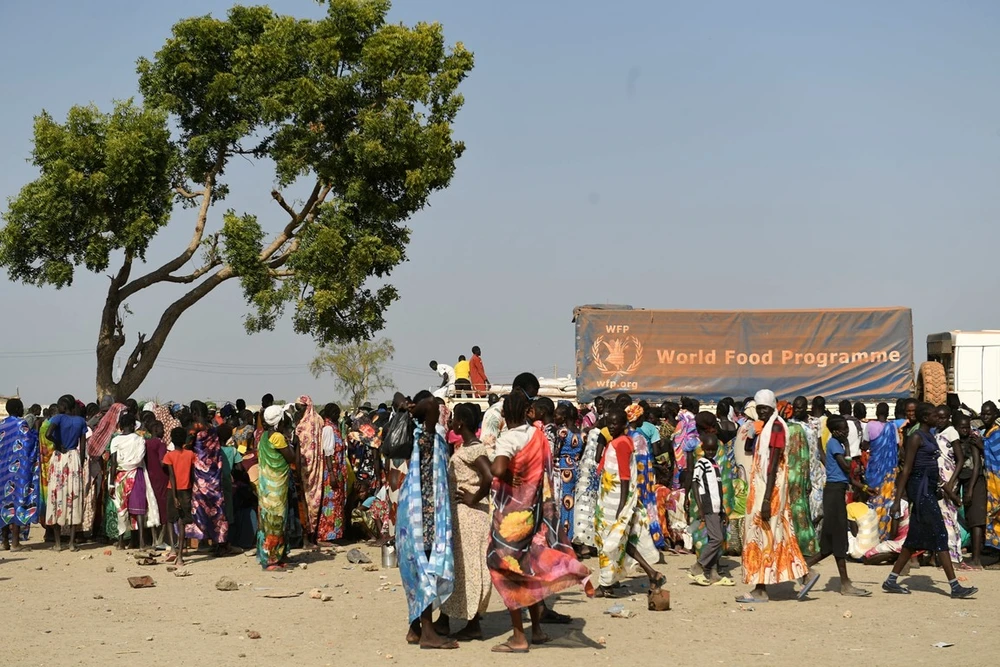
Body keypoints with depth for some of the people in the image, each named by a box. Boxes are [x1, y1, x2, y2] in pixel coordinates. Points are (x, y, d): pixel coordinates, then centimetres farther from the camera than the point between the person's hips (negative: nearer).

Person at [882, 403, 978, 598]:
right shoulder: (916, 437, -10)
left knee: (916, 538, 10)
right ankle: (955, 587, -8)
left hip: (928, 489, 10)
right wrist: (897, 500, -17)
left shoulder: (929, 437, 17)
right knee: (940, 534, -9)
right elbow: (906, 470, -14)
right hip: (920, 488, -10)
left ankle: (891, 581, 15)